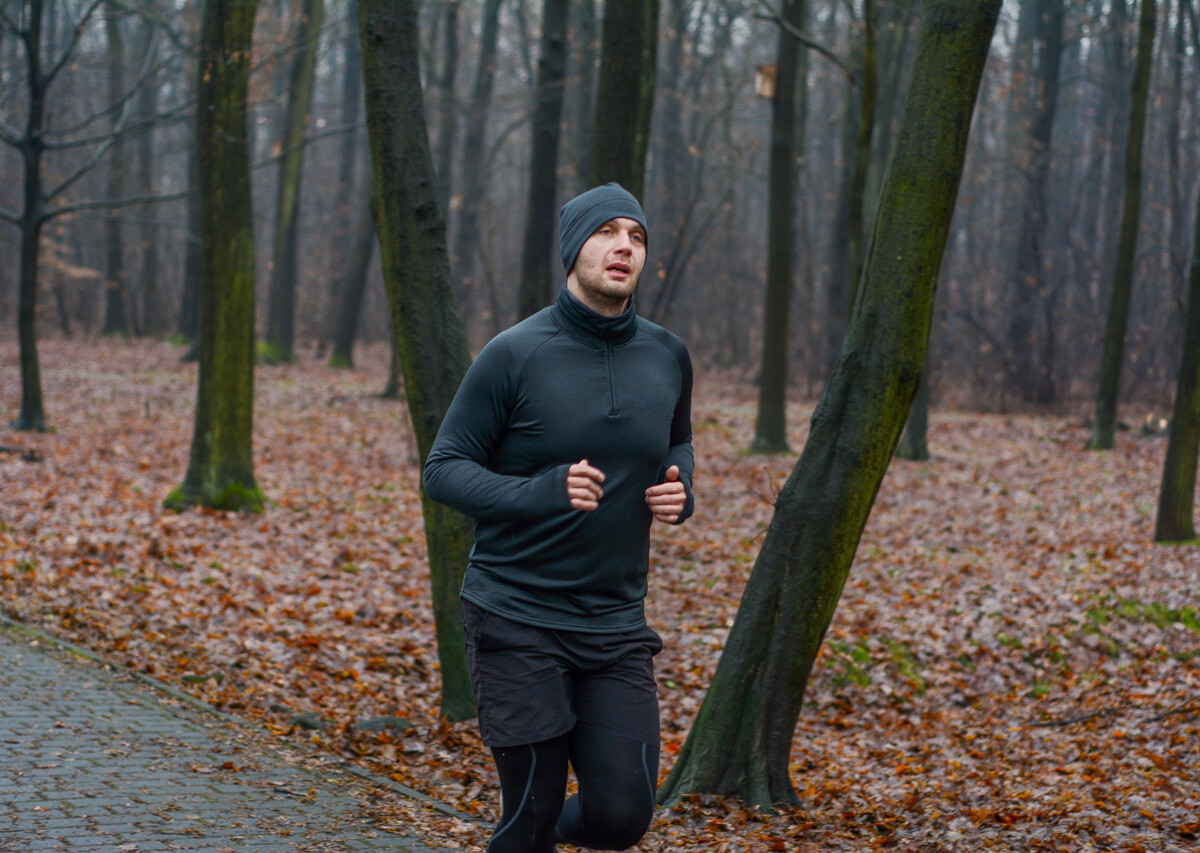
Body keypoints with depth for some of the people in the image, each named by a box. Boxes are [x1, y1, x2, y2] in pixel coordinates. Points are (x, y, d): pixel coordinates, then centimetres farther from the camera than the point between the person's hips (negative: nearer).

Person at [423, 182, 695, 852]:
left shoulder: (668, 358, 5)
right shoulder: (515, 356, -9)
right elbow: (444, 469, -6)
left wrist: (680, 487, 0)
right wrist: (540, 493, -22)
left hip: (617, 623, 4)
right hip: (518, 622, -4)